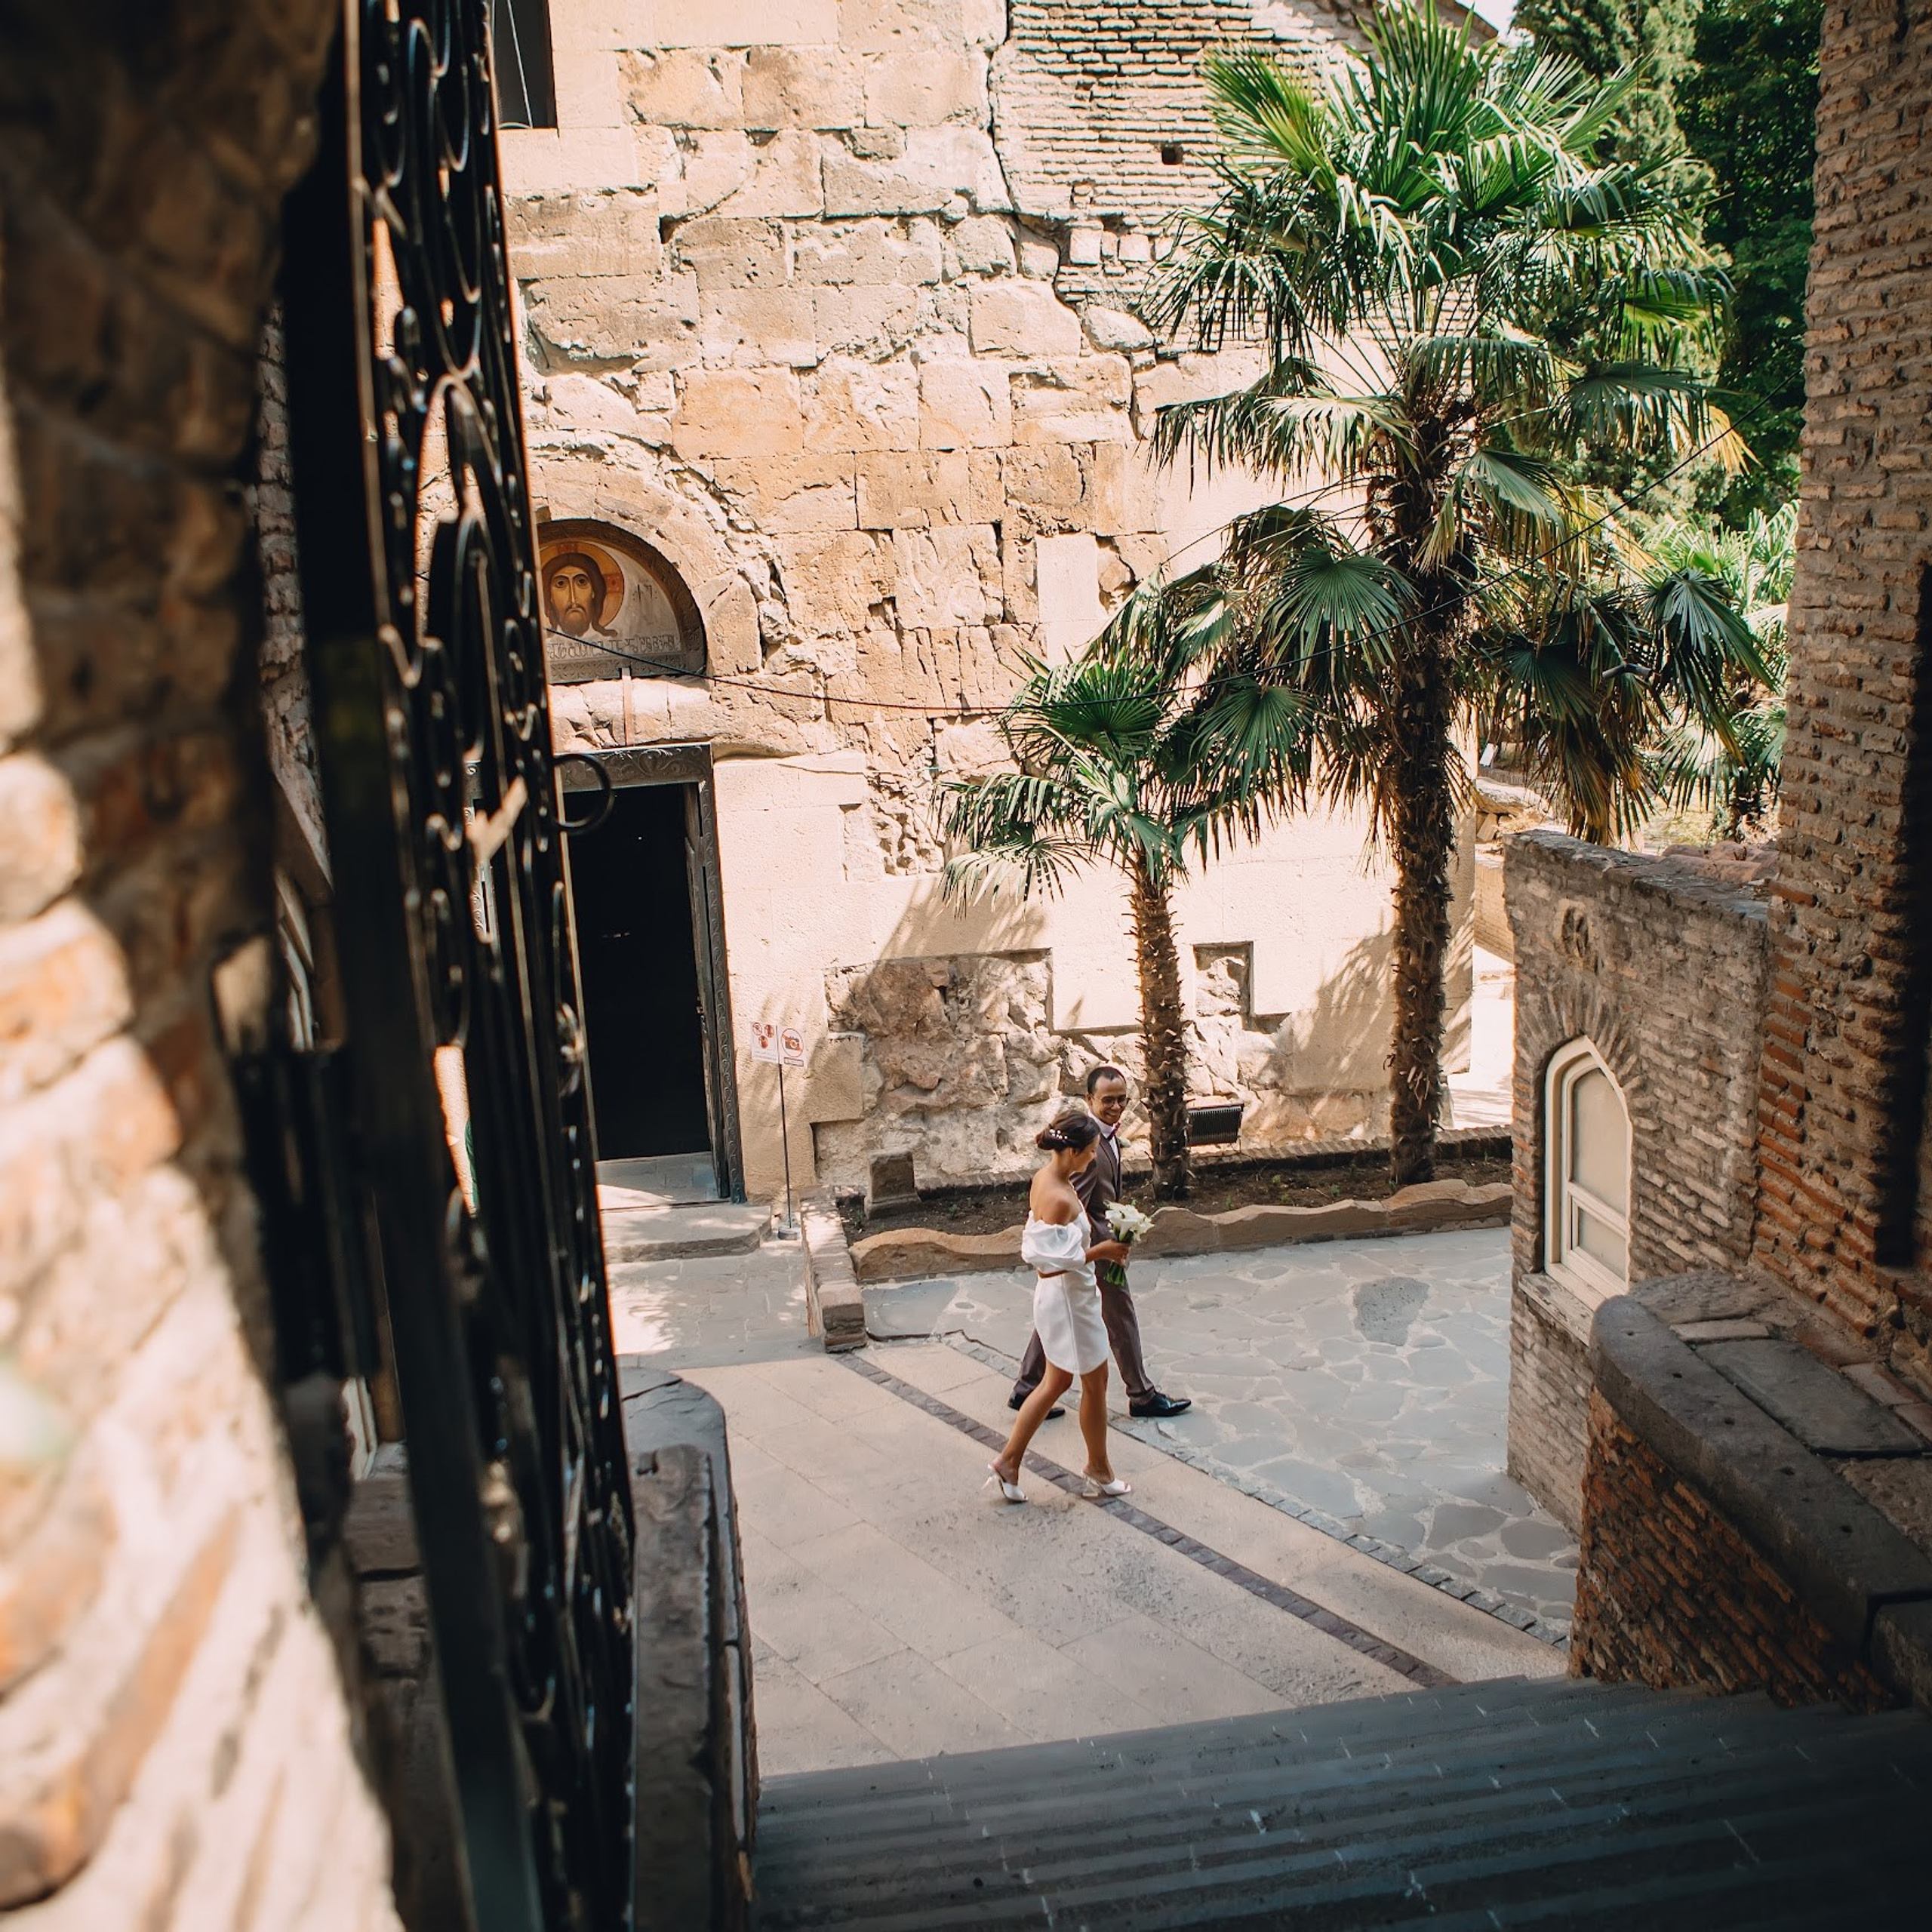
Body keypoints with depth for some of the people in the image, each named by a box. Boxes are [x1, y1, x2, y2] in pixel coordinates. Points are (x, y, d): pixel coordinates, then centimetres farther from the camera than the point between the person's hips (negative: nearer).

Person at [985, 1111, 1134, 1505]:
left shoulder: (1046, 1177, 2)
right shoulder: (1061, 1198, -28)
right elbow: (1059, 1258, -27)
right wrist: (1102, 1251, -16)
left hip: (1055, 1293, 9)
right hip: (1068, 1297, -9)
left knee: (1056, 1383, 18)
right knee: (1095, 1383, 10)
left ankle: (1008, 1462, 21)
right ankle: (1099, 1472, 27)